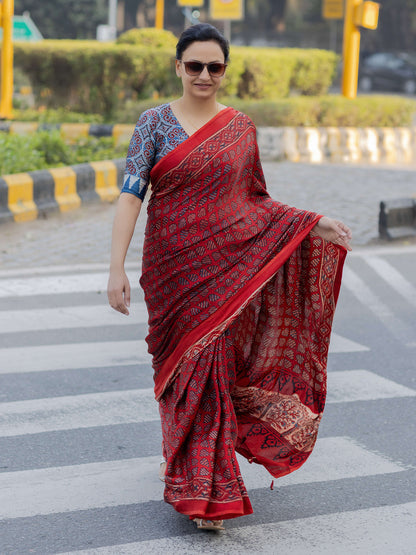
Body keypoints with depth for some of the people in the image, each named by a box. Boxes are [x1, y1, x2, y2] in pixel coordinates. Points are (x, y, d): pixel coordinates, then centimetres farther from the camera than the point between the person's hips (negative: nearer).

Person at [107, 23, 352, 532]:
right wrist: (116, 267, -16)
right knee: (186, 371, 3)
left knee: (209, 369, -2)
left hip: (228, 266, 1)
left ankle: (205, 492, 12)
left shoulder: (241, 128, 7)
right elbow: (131, 194, -8)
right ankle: (202, 489, 20)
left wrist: (313, 224, 2)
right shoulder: (155, 122, -1)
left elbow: (253, 201, 14)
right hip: (173, 267, -1)